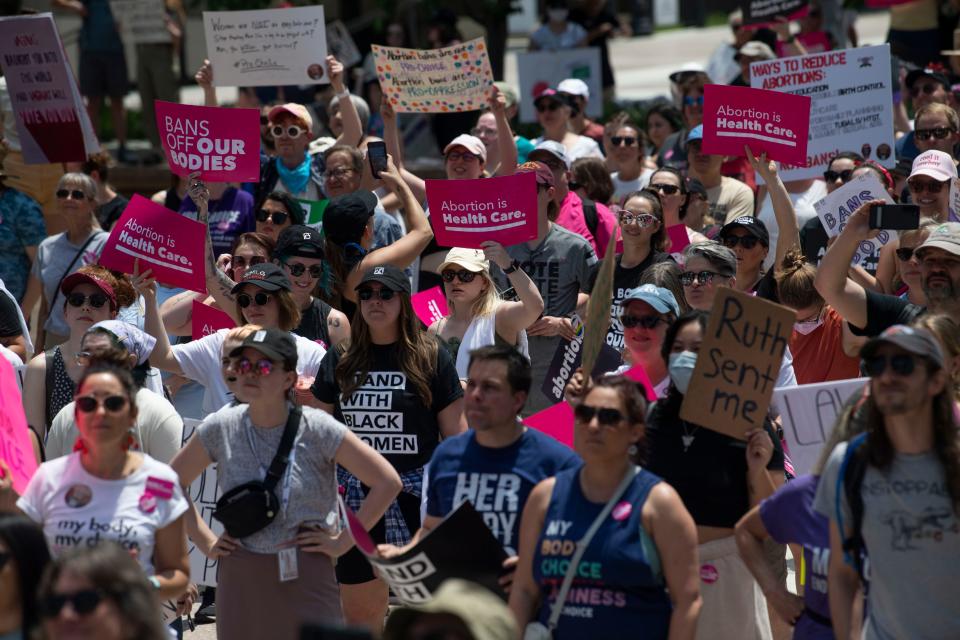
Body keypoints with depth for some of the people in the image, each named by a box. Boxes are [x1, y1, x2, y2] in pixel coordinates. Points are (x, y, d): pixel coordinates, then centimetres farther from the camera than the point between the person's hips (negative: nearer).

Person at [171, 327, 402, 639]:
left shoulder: (317, 429, -7)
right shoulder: (220, 428, 1)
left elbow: (387, 482, -6)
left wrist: (343, 542, -6)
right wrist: (206, 542, 7)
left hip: (306, 577, -3)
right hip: (240, 581, 3)